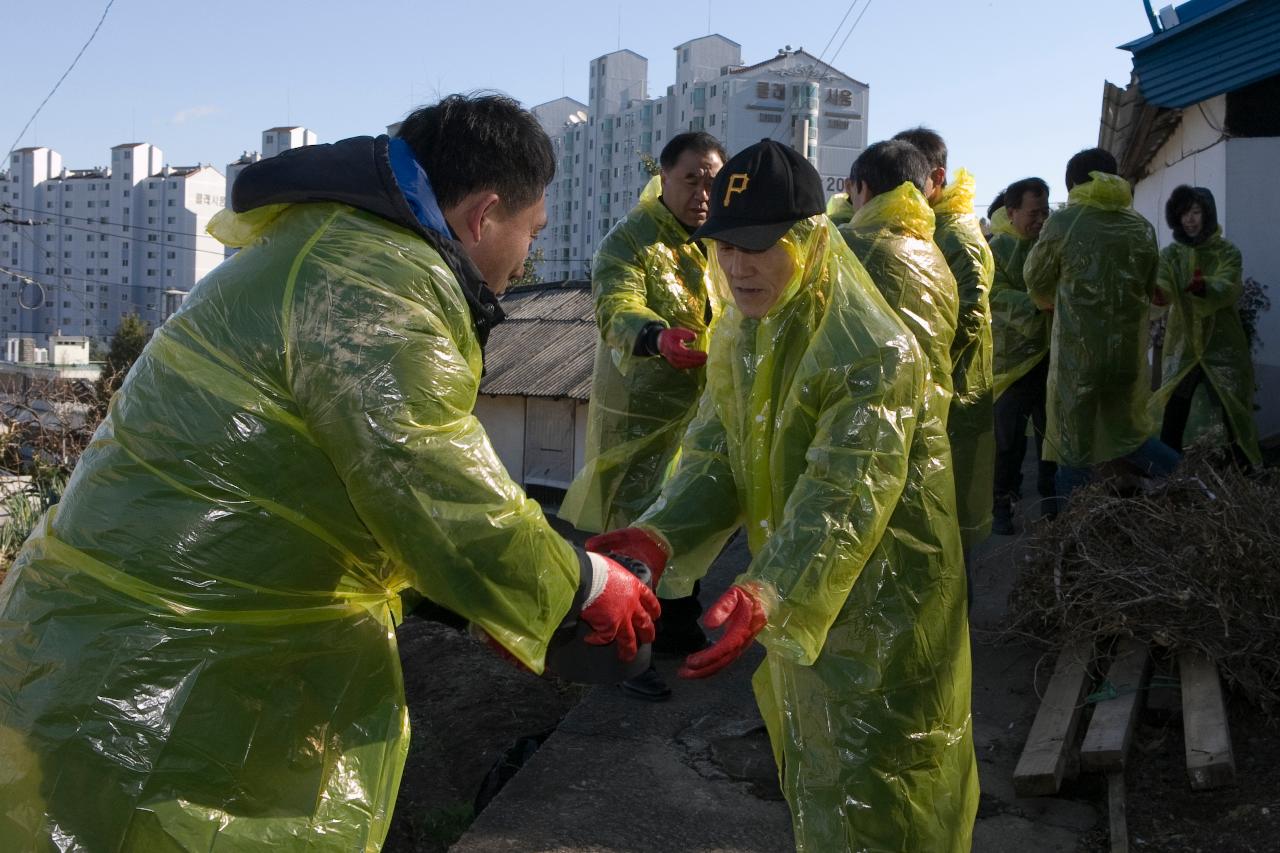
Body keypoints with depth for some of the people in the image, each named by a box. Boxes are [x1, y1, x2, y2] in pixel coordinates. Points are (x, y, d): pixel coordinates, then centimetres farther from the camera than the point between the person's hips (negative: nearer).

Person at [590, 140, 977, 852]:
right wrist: (662, 533, -22)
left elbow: (845, 497, -35)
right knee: (810, 768, 25)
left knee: (865, 790, 5)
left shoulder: (874, 353, -26)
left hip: (879, 598, -7)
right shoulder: (737, 337, 1)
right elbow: (716, 458, -3)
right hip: (793, 588, 8)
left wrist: (769, 592, -48)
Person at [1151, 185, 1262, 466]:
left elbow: (1228, 288, -20)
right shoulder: (1171, 253, 5)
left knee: (1236, 419, -1)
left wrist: (1204, 286, -44)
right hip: (1182, 346, 2)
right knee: (1171, 421, -1)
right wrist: (1154, 291, -40)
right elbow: (1162, 285, -14)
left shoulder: (1227, 252, -1)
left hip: (1223, 346, -1)